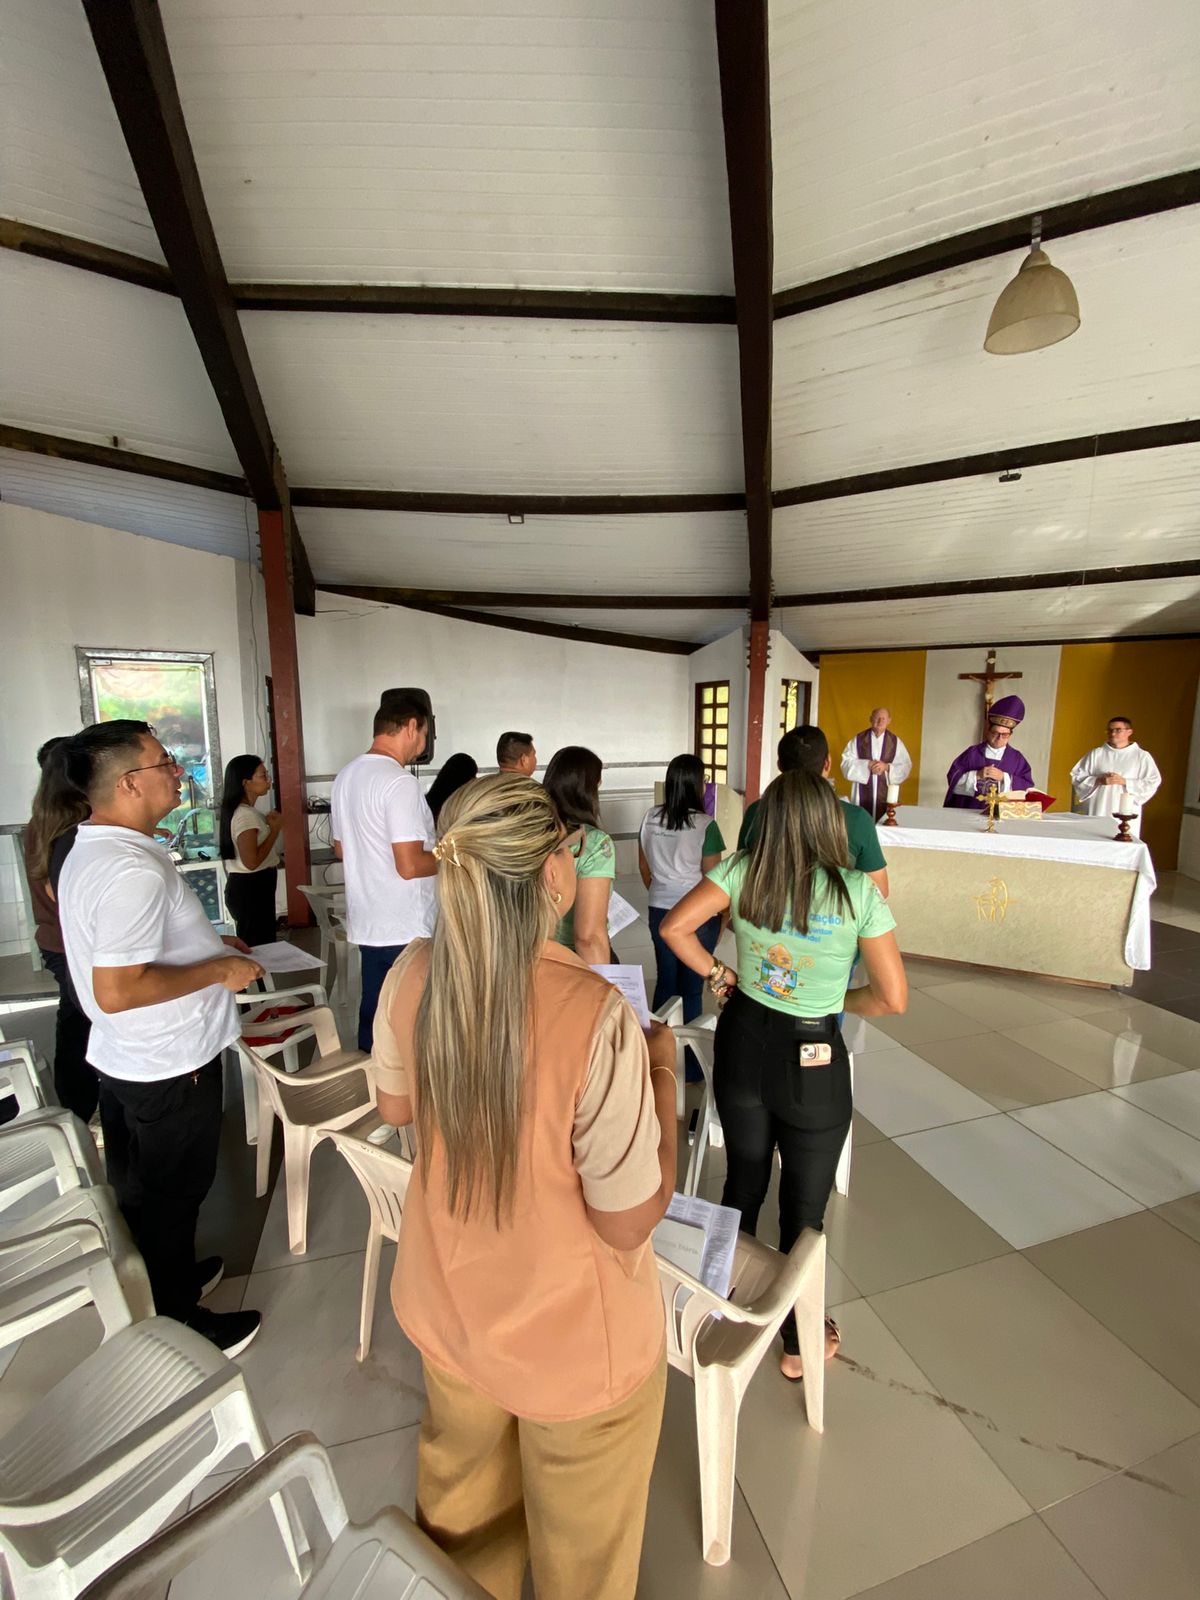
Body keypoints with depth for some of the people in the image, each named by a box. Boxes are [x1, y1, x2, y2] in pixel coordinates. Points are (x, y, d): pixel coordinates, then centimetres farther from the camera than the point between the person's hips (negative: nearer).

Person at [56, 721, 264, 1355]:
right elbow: (116, 991, -33)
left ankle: (166, 1276, 48)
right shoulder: (134, 869, -30)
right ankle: (177, 1323, 32)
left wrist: (206, 943, 12)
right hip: (169, 1066, -9)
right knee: (172, 1195, 11)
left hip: (120, 1060, 10)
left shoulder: (87, 850, 4)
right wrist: (219, 970, -23)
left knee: (137, 1188, 25)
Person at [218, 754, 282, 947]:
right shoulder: (245, 815, -18)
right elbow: (251, 861, -25)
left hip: (253, 887, 10)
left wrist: (267, 824, 10)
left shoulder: (247, 811, 12)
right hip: (250, 889, -10)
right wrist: (275, 829, -17)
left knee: (261, 944, 15)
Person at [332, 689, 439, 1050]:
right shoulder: (400, 782, -20)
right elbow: (410, 866, -23)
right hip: (408, 929, -8)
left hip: (367, 923, 9)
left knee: (374, 1011, 18)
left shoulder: (346, 776, 9)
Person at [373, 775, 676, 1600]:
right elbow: (629, 1221, -24)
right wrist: (662, 1071, -14)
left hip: (448, 1306, 5)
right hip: (575, 1343, -4)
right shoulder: (596, 1014, -35)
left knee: (460, 1488, 35)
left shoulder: (413, 976, -18)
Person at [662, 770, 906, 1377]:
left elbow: (673, 926, -14)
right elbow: (894, 998, -13)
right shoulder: (858, 892, -17)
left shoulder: (742, 872, -12)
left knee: (743, 1181, 26)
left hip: (742, 1042, 3)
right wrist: (838, 1001, 4)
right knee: (804, 1208, 19)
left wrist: (716, 973, 0)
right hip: (813, 1062, -3)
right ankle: (799, 1342, 43)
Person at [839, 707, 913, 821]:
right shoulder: (859, 739, 2)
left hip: (885, 794, 1)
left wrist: (887, 767, -14)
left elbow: (906, 766, 2)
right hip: (863, 794, -1)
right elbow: (846, 761, -2)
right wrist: (867, 764, -14)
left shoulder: (896, 742, 5)